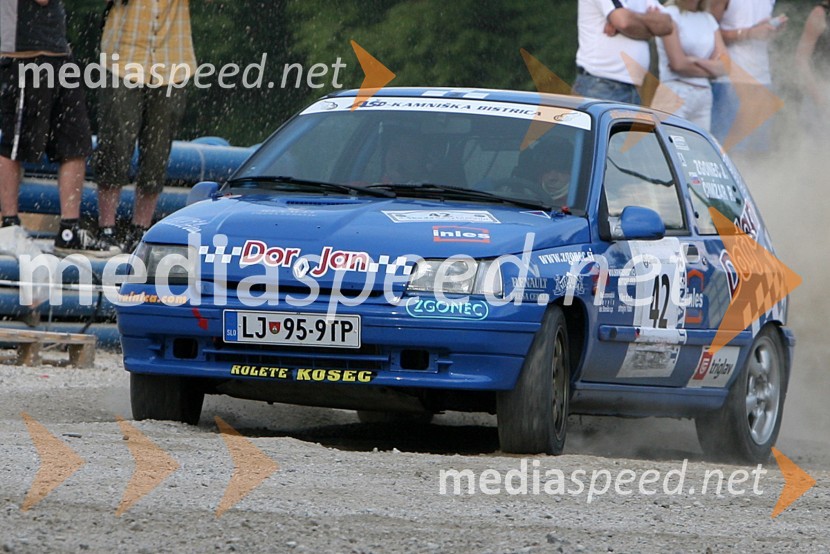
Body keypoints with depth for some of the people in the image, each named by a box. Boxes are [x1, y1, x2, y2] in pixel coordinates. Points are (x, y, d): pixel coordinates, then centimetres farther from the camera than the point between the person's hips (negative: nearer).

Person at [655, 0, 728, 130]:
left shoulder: (709, 19, 15)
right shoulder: (670, 14, -1)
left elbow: (723, 67, 7)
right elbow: (677, 63, -10)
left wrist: (695, 61, -10)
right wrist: (710, 68, 2)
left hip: (704, 94, 6)